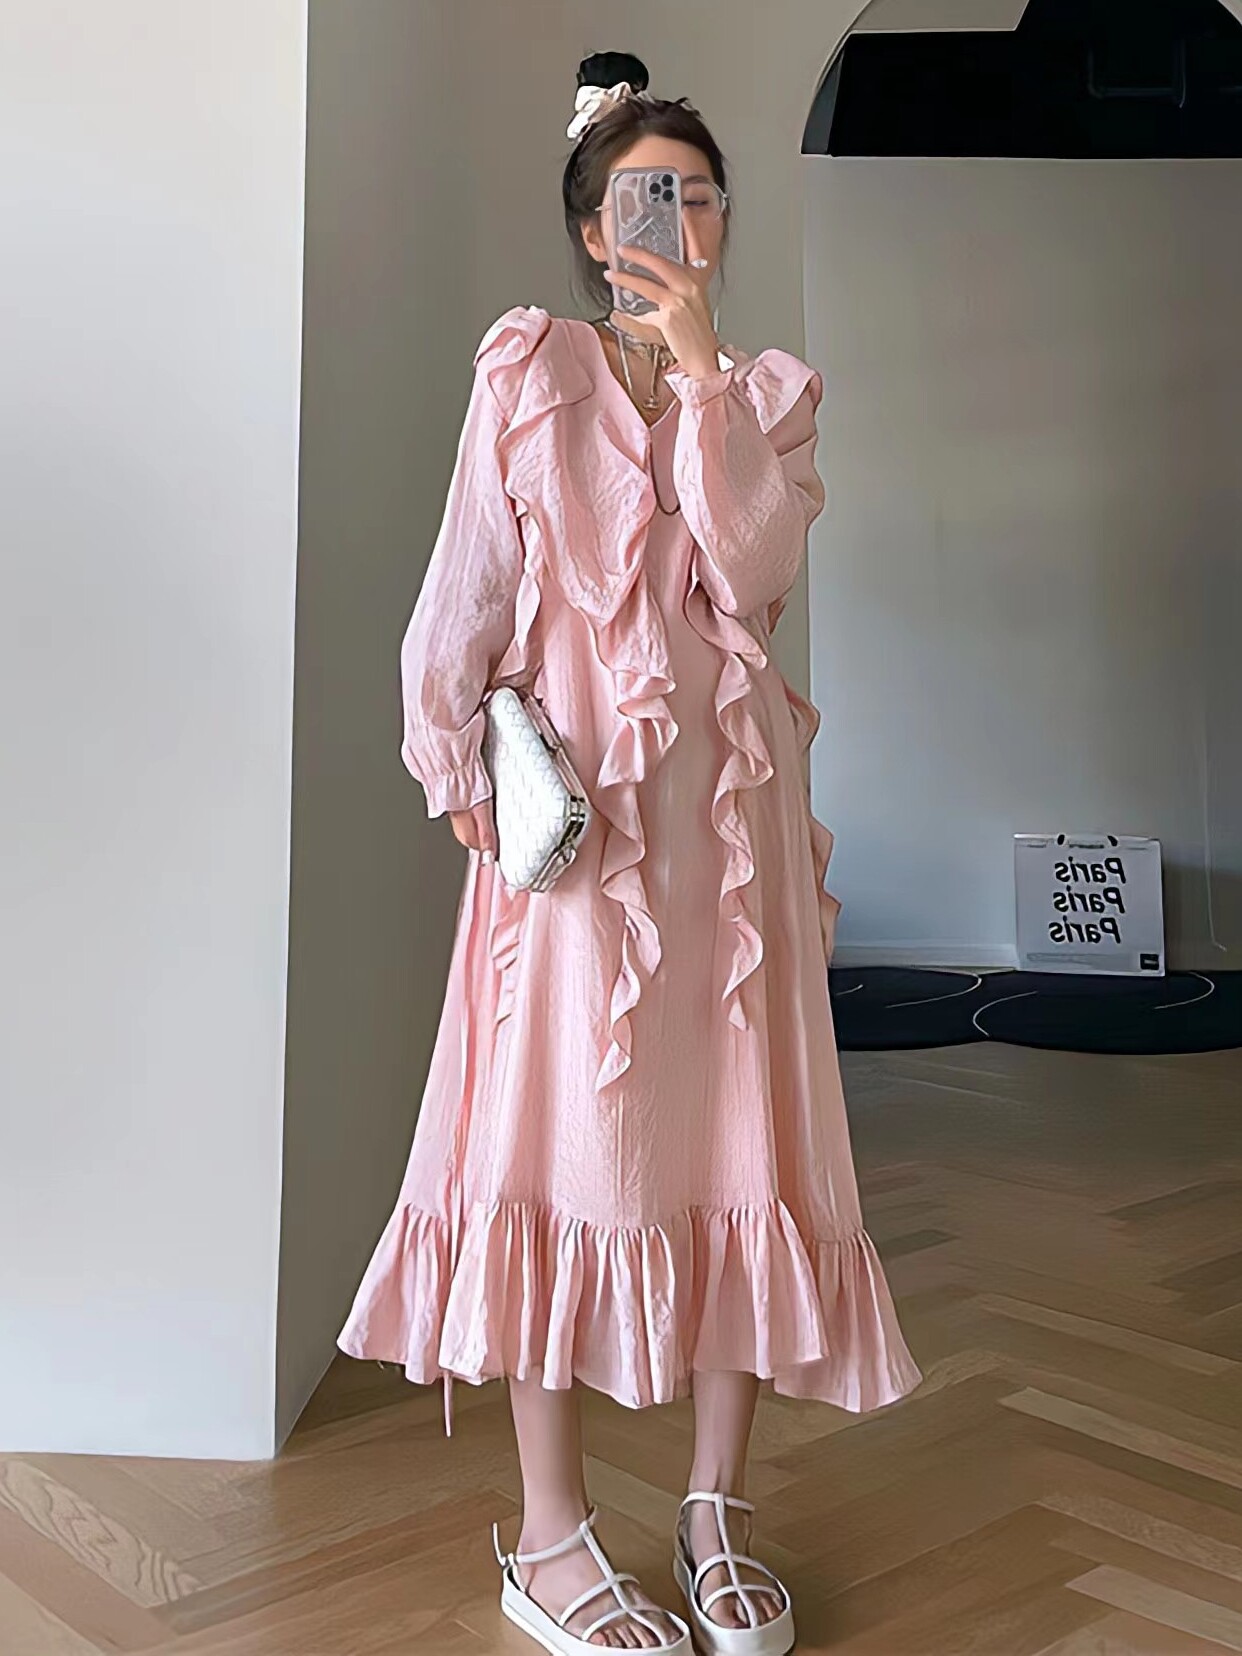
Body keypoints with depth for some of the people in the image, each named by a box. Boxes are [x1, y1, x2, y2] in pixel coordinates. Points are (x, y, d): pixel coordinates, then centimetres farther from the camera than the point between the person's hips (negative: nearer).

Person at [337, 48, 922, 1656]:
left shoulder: (767, 392, 14)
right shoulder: (528, 369, 7)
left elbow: (758, 560, -5)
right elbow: (463, 593, 2)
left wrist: (700, 366, -8)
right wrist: (466, 767, -9)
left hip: (733, 797, 3)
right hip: (581, 798, -3)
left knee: (743, 1135, 2)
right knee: (567, 1131, -5)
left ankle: (716, 1512, 16)